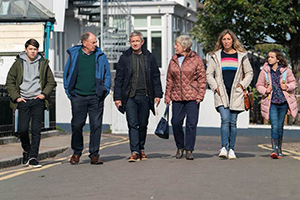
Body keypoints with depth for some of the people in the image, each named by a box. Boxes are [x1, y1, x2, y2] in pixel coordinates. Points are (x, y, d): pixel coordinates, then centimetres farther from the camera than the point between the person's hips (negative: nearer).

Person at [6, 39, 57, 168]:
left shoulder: (43, 63, 8)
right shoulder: (18, 63, 6)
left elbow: (51, 82, 14)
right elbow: (10, 81, 9)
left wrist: (44, 94, -1)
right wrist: (16, 97, -1)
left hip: (38, 101, 0)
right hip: (23, 101, 0)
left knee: (36, 130, -5)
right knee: (22, 129, -4)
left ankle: (33, 157, -1)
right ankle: (26, 151, 22)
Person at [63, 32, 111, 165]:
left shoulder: (100, 56, 7)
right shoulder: (74, 55, 6)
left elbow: (107, 75, 12)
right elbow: (67, 74, 13)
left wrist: (104, 91, 3)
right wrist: (69, 92, 6)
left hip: (95, 97, 0)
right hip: (78, 97, 0)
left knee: (96, 125, -2)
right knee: (77, 125, 2)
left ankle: (94, 155, 5)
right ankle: (77, 152, 21)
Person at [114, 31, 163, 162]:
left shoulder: (149, 57, 8)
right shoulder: (124, 58, 4)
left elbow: (156, 77, 11)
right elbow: (118, 78, 5)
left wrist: (157, 94, 5)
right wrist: (117, 97, 0)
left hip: (145, 96, 1)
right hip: (130, 97, -1)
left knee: (143, 125, 8)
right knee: (132, 124, -8)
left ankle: (141, 149, 22)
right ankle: (134, 152, -10)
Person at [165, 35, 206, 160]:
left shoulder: (196, 60, -1)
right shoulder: (173, 61, 11)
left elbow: (202, 79, -1)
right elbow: (169, 80, 15)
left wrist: (200, 95, -8)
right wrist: (167, 96, 10)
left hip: (192, 98, -4)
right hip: (177, 98, 4)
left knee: (191, 124, -4)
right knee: (176, 123, 1)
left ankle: (189, 150, 4)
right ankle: (180, 147, 20)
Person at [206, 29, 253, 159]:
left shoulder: (241, 55, 8)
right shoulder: (216, 56, 8)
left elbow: (249, 73, 15)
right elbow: (209, 74, 12)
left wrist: (242, 84, 2)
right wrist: (215, 87, -1)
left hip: (235, 94, 1)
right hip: (221, 93, -1)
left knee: (233, 122, 2)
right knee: (225, 119, -17)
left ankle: (231, 149, 10)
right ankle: (224, 148, -17)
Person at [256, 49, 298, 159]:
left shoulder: (286, 70, 1)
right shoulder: (264, 71, 0)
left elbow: (293, 83, 11)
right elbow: (259, 85, 8)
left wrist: (287, 87, -9)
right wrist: (265, 91, -11)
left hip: (283, 101, 1)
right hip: (271, 102, -1)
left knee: (280, 126, 10)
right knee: (274, 126, -14)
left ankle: (279, 150, 21)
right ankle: (274, 149, -16)